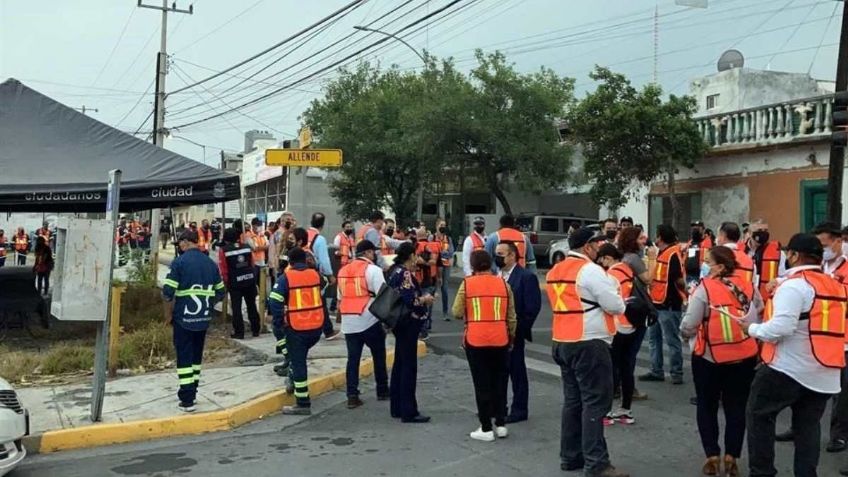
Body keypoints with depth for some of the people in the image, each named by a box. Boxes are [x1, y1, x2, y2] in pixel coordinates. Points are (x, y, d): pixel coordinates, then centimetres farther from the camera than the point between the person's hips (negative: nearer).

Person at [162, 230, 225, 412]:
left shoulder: (179, 262, -11)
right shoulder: (211, 263, 5)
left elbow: (168, 292, -14)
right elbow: (220, 293, 8)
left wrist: (170, 313, -1)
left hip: (183, 318, -5)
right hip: (203, 319, 5)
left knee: (184, 357, 1)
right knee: (196, 356, 17)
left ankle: (187, 400, 0)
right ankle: (191, 392, 26)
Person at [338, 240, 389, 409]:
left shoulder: (343, 270, 12)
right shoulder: (372, 269, -7)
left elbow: (340, 300, 16)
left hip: (348, 322, 5)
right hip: (369, 320, -5)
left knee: (353, 358, 7)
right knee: (379, 356, 13)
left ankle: (352, 396, 2)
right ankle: (382, 391, 23)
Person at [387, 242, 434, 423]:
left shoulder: (395, 271, 12)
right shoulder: (405, 274, -18)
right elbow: (408, 300, -25)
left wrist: (421, 298, 11)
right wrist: (424, 299, -8)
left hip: (401, 323, 10)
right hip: (408, 324, -10)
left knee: (399, 364, 15)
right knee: (409, 367, -5)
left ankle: (397, 408, 23)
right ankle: (408, 412, -1)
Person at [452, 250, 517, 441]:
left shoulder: (467, 283, -5)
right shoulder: (503, 283, 3)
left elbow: (457, 312, -4)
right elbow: (511, 316, 7)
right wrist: (512, 336, 19)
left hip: (475, 341, -2)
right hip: (500, 340, 2)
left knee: (482, 384, 5)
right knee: (499, 383, 15)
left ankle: (486, 429, 8)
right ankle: (501, 424, 20)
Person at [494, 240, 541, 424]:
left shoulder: (527, 277, -11)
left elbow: (533, 307, -14)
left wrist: (519, 328, -16)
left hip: (514, 333, -7)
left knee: (517, 371, 4)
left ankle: (519, 410, 14)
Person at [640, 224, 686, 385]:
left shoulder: (673, 254, -17)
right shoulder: (660, 253, 12)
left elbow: (679, 279, -19)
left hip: (669, 305, -10)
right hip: (656, 302, 10)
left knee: (672, 340, -2)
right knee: (654, 338, 14)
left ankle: (677, 373, 8)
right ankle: (656, 371, 22)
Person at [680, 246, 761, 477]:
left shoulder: (704, 289, -14)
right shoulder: (748, 286, -1)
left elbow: (688, 326, -14)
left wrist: (685, 332, 6)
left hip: (709, 357, -3)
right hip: (744, 356, 3)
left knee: (707, 407, 14)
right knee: (736, 408, 14)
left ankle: (713, 457, 14)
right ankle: (731, 458, 17)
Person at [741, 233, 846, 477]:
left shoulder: (794, 285, -14)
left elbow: (781, 328, -22)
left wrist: (752, 328, -8)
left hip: (789, 367, -7)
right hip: (825, 372, 7)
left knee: (759, 414, 8)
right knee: (808, 425, 14)